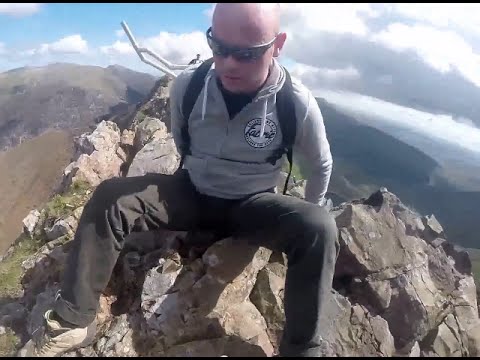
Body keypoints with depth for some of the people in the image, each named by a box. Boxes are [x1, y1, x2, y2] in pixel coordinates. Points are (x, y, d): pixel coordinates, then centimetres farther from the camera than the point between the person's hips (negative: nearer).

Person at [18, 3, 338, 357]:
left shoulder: (298, 103, -20)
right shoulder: (187, 85, -14)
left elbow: (322, 165, 0)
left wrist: (306, 214, 11)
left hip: (253, 205, -1)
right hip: (193, 193, 2)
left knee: (320, 229, -30)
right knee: (109, 197, -20)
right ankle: (73, 322, -8)